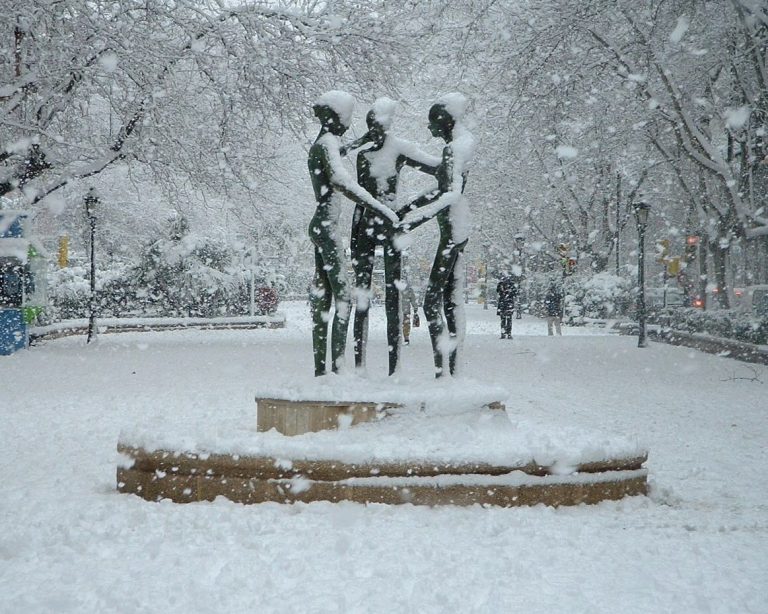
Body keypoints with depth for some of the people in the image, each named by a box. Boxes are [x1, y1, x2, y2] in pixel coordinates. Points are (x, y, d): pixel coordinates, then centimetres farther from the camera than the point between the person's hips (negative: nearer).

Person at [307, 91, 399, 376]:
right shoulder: (327, 142, -13)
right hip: (327, 226, -10)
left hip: (319, 224, 10)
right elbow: (340, 180, -29)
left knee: (322, 297, 9)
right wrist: (380, 210, -34)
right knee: (343, 298, -13)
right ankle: (337, 368, -19)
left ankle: (320, 368, 10)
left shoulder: (319, 144, 17)